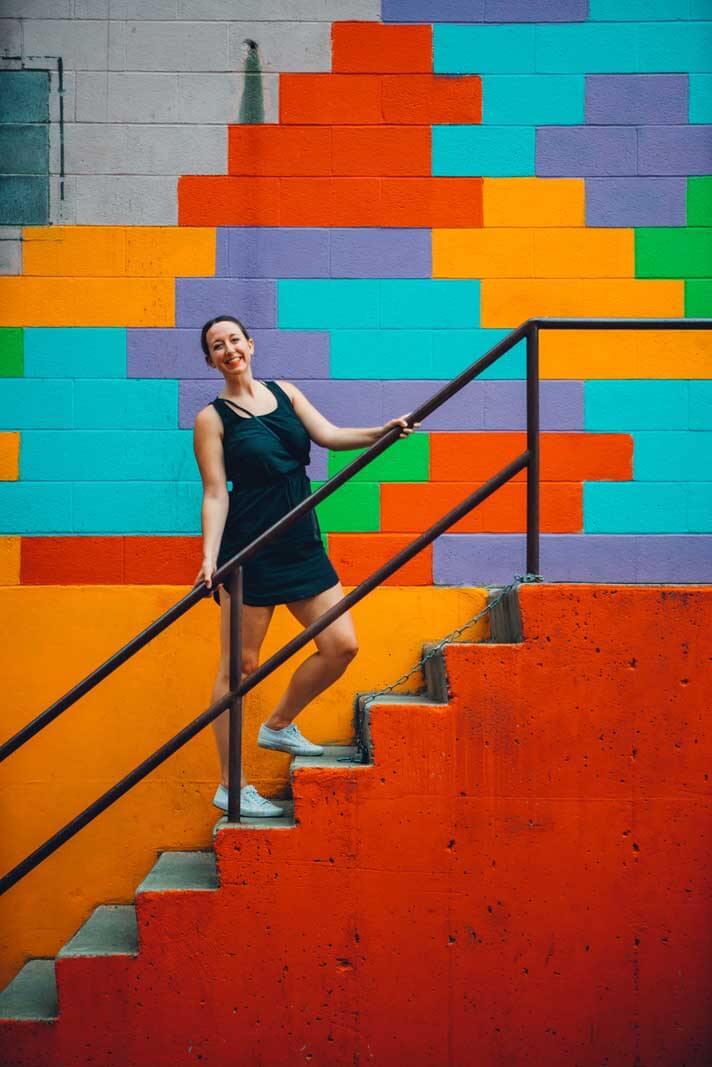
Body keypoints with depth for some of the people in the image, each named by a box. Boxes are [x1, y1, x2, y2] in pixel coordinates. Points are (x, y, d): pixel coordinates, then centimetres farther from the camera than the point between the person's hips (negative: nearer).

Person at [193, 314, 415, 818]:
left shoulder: (285, 392, 12)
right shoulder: (212, 418, -3)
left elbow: (330, 435, 2)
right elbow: (215, 493, -9)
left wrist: (383, 431, -14)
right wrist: (209, 557, -20)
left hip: (302, 543, 6)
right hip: (248, 549, -5)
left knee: (342, 645, 3)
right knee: (240, 665, -1)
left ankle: (279, 726, 26)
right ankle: (230, 787, 10)